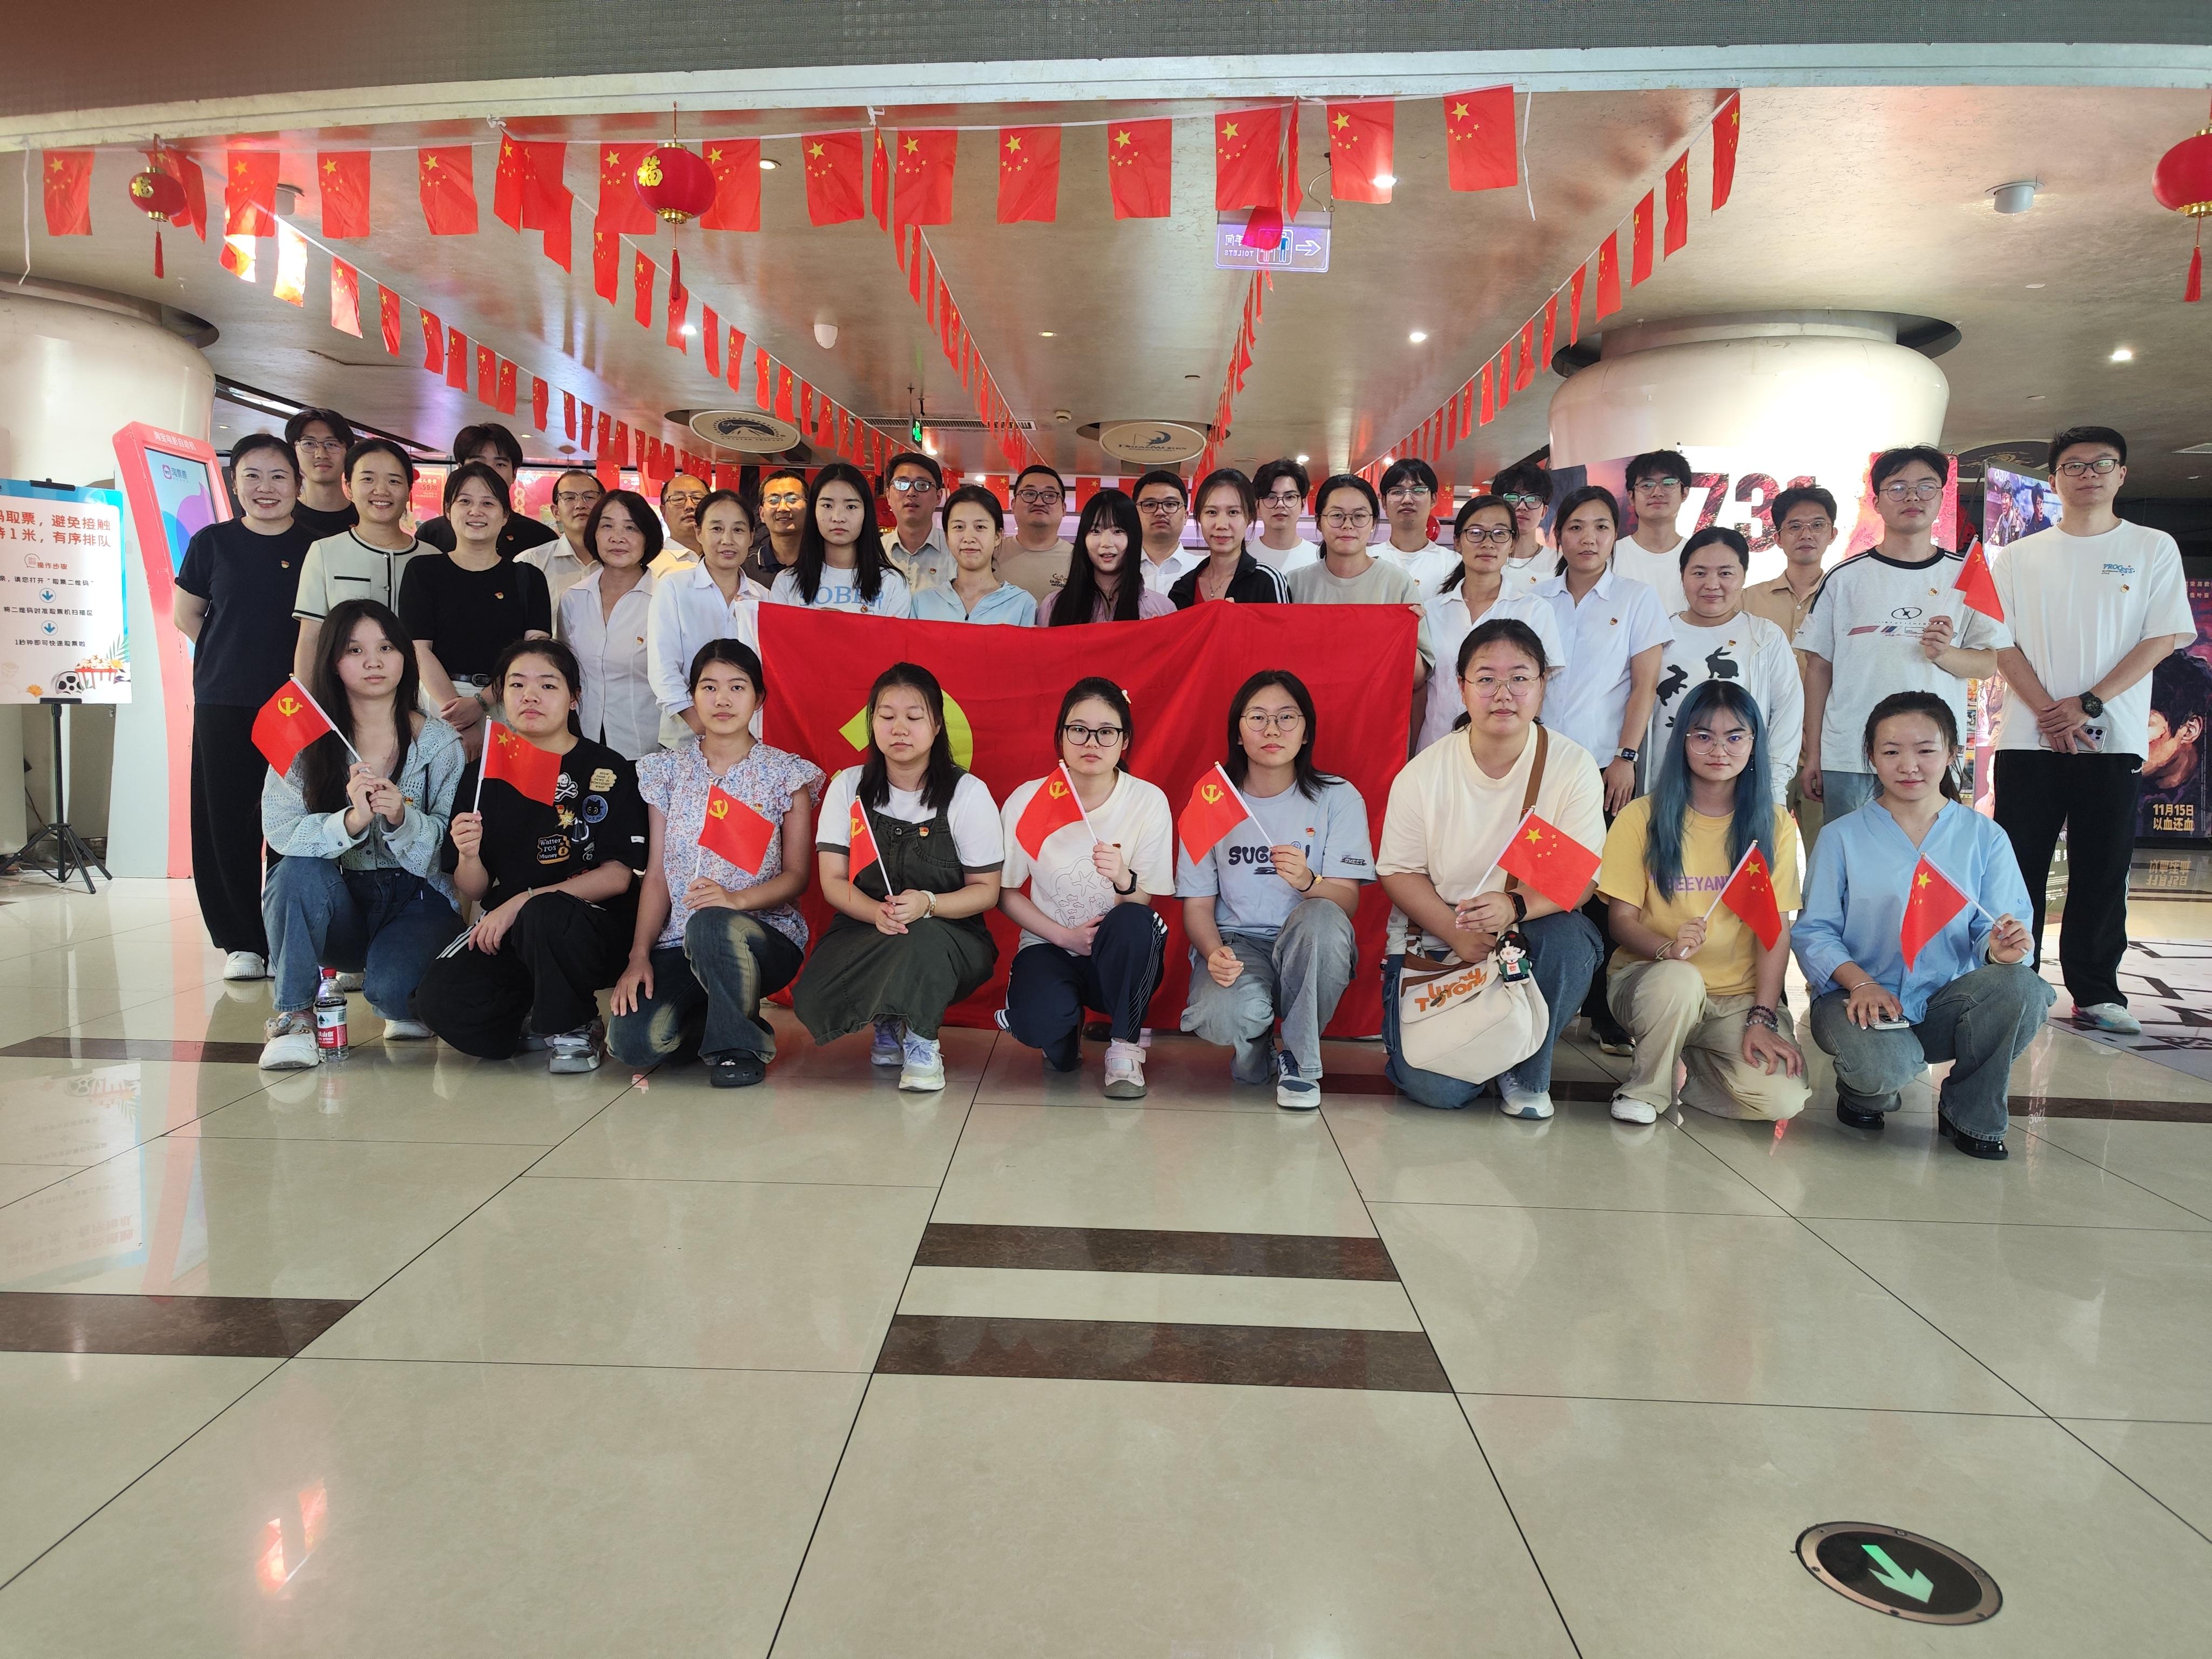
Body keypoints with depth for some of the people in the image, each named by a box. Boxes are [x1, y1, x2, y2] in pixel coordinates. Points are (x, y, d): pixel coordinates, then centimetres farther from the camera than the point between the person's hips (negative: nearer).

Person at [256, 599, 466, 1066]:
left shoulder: (439, 742, -3)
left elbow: (452, 843, -7)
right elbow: (279, 831, -12)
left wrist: (402, 818, -27)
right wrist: (350, 821, -29)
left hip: (418, 898, -1)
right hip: (337, 905, 2)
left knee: (389, 989, -28)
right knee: (299, 870, -31)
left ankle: (406, 1003, 13)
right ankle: (293, 1014, -13)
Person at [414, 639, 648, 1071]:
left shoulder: (607, 771, -2)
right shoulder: (484, 776, 9)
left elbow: (617, 876, -9)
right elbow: (473, 892, 10)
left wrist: (523, 903, -16)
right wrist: (469, 856, -14)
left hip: (592, 927, -3)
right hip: (503, 931, 4)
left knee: (544, 915, -37)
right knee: (438, 998, -24)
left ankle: (572, 1027, -9)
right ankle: (536, 1021, 7)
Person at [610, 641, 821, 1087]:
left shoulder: (785, 773, 2)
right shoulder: (668, 771, 9)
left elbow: (796, 875, -2)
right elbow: (656, 874, 6)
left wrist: (736, 899, -22)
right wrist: (639, 956, -7)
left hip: (766, 936, -3)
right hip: (679, 944, 3)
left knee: (710, 926, -38)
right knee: (630, 1041, -22)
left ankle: (739, 1045, -11)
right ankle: (726, 1020, 11)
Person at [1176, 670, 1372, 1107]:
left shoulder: (1338, 797, -1)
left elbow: (1348, 900, -10)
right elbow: (1197, 903, 2)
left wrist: (1308, 882, -34)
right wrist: (1214, 953, -20)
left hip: (1308, 950, 0)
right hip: (1236, 942, 0)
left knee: (1322, 916, -36)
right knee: (1224, 1016, -34)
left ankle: (1299, 1060, -13)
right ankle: (1255, 1052, 8)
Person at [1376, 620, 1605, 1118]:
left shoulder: (1574, 767, -8)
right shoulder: (1424, 773, -7)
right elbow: (1399, 872, -4)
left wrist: (1515, 907, -33)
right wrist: (1456, 933, -22)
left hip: (1529, 937, 1)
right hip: (1435, 939, -1)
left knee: (1571, 939, -34)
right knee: (1439, 1089, -21)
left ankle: (1527, 1073, -6)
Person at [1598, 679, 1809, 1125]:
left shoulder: (1774, 826, 4)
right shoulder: (1643, 817, -1)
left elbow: (1775, 927, -2)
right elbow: (1623, 919, -4)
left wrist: (1763, 1018, -14)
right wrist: (1666, 948, -27)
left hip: (1741, 996, 2)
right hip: (1649, 977, -2)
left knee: (1782, 1099, -23)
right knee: (1678, 979, -38)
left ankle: (1686, 1061, 8)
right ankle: (1647, 1088, -9)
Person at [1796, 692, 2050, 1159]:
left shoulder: (1985, 837, 8)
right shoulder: (1842, 837, 2)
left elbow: (1994, 929, 0)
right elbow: (1813, 931, -4)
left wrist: (2002, 949, -24)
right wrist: (1859, 982, -21)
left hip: (1947, 1002, 3)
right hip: (1862, 997, -2)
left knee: (2022, 988, -30)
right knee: (1882, 1065, -35)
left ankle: (1969, 1114, -3)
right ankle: (1864, 1092, 8)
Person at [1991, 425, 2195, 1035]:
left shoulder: (2154, 548, 8)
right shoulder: (2020, 556, 9)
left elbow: (2164, 638, -1)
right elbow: (2004, 644, 3)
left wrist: (2089, 703, -12)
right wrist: (2048, 713, -10)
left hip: (2113, 739, 0)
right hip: (2028, 738, 0)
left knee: (2103, 871, 3)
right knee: (2019, 869, 1)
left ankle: (2096, 994, 10)